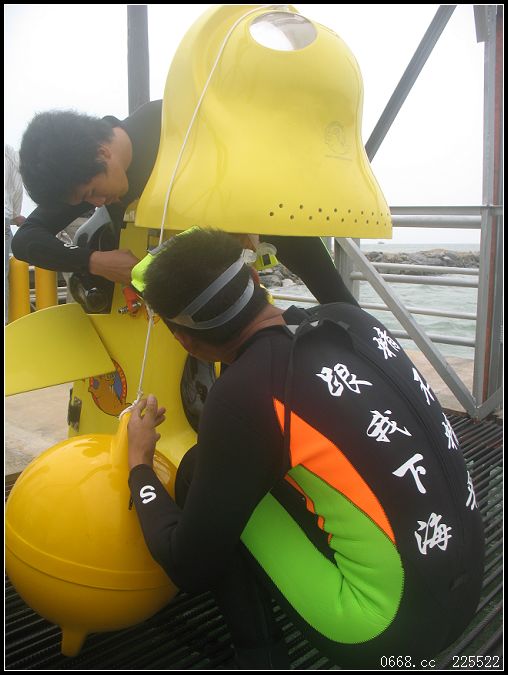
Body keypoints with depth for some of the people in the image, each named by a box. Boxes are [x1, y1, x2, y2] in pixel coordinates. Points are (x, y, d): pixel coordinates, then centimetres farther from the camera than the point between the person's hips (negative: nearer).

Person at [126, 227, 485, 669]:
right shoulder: (349, 317, -4)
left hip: (393, 629, -7)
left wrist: (140, 466, 4)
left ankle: (260, 657, 12)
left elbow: (189, 568, -10)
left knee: (199, 479, 1)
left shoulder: (243, 396, -22)